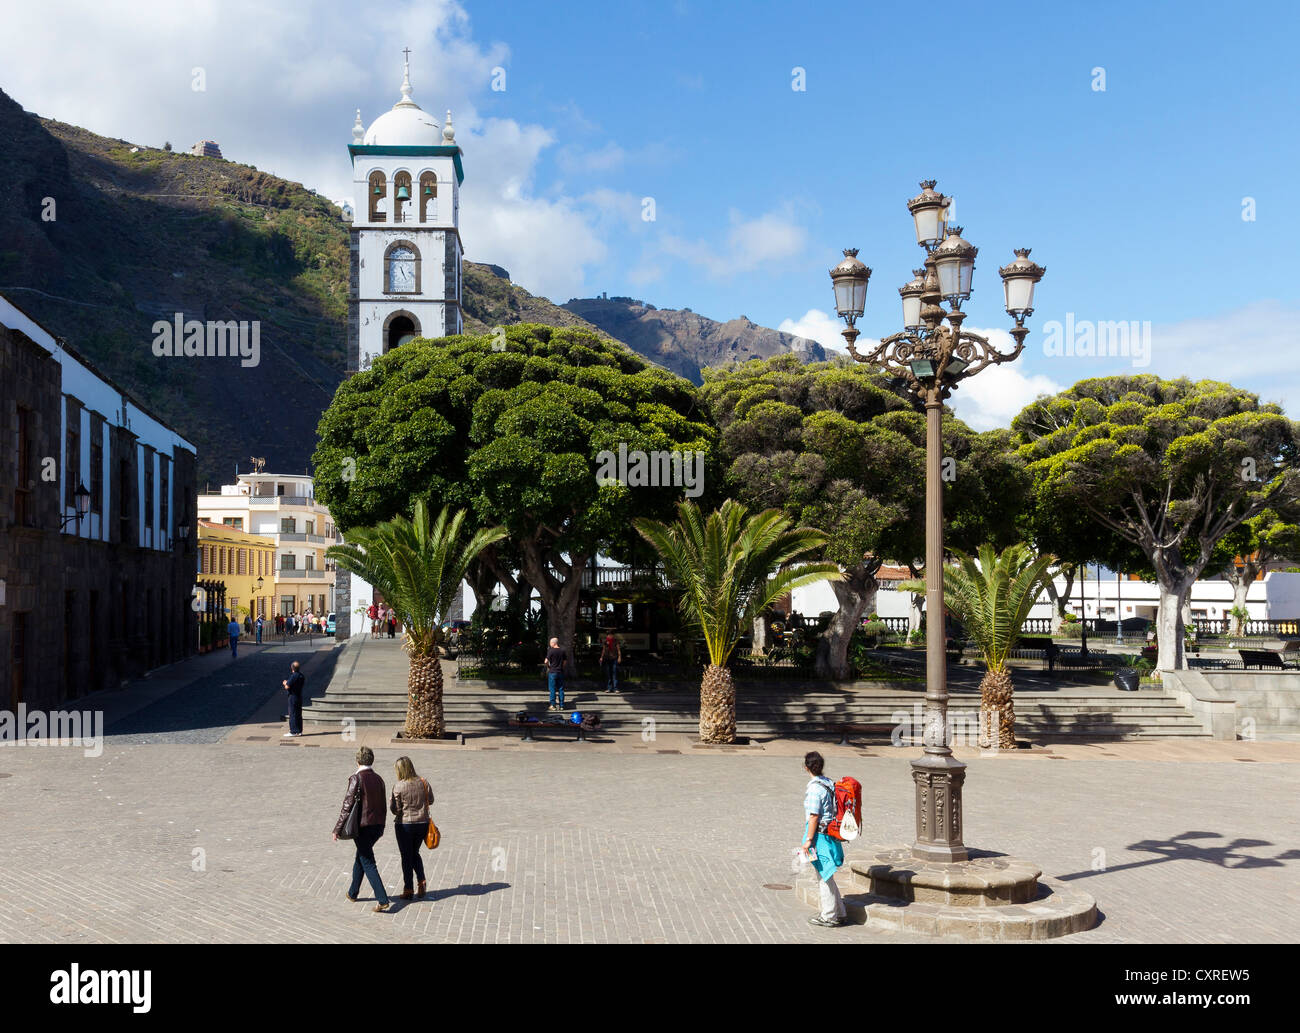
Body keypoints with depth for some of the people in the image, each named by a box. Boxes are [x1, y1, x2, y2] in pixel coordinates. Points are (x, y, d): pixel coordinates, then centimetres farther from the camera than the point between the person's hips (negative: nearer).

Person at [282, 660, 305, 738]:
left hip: (293, 697, -8)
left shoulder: (293, 676, -19)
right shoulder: (302, 676, 8)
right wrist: (287, 683, 15)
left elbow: (287, 687, -20)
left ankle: (293, 732, -3)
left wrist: (285, 683, 4)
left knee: (292, 714, -3)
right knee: (298, 714, 13)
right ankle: (299, 731, 18)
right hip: (300, 696, 8)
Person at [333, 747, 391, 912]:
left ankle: (382, 900, -11)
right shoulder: (378, 778, 8)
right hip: (377, 825, 7)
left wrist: (337, 829, -10)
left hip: (362, 826, -7)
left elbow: (348, 805, -15)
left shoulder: (356, 778, -13)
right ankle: (353, 892, 37)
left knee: (368, 863, -3)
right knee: (360, 857, 24)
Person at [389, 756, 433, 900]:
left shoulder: (399, 786, -16)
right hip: (422, 823, 4)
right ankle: (421, 882, 5)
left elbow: (395, 809, -13)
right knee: (415, 853, 22)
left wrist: (390, 801, 7)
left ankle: (408, 890, 12)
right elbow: (430, 800, 9)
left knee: (406, 857, 8)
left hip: (404, 824, -4)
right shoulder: (423, 783, -3)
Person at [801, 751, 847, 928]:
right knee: (826, 876, 19)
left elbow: (814, 816, -20)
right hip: (830, 832, 9)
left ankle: (829, 917, 9)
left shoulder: (814, 788, -19)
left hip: (819, 834, -9)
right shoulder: (828, 783, 8)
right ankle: (838, 913, 25)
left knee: (824, 877, 1)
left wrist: (808, 840, -15)